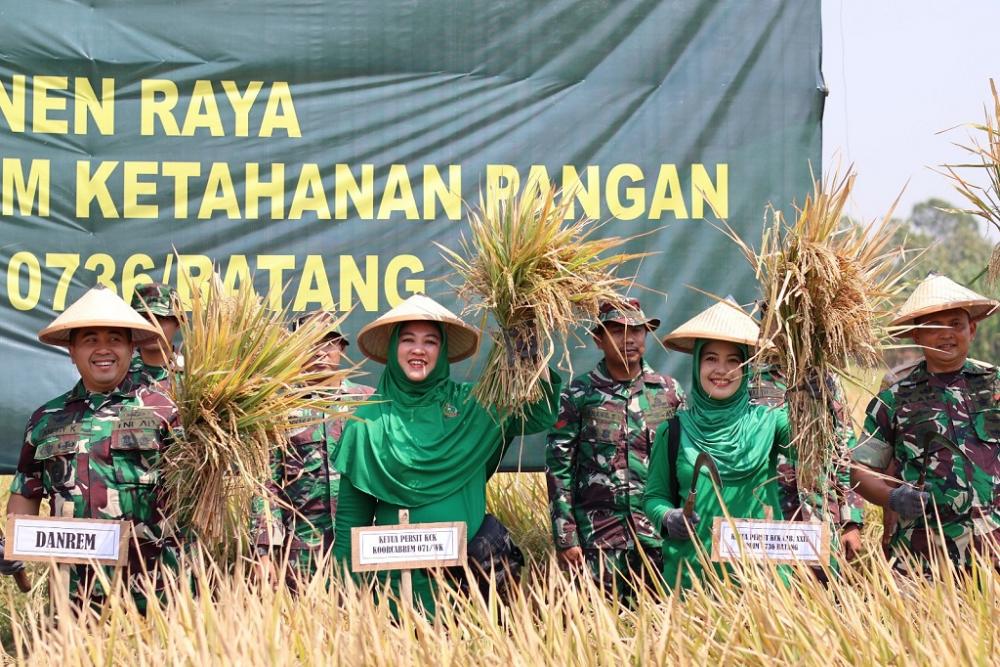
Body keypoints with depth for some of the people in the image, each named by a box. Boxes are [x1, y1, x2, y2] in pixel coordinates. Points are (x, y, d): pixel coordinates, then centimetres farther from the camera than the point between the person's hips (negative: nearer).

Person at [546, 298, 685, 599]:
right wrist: (565, 537, -7)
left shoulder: (669, 391, 5)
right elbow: (559, 467, -2)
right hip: (598, 531, -2)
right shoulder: (579, 394, -1)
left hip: (658, 529, 2)